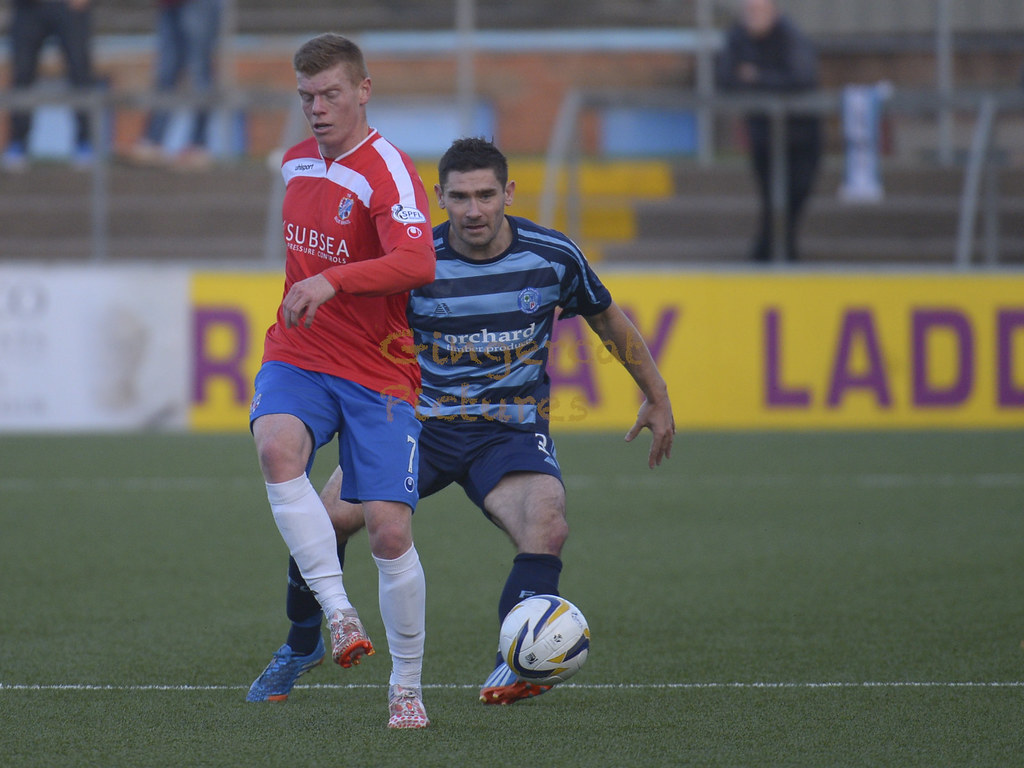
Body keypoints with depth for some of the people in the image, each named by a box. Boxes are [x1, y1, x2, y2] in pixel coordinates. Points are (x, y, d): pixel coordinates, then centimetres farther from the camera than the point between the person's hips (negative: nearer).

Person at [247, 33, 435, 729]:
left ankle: (407, 685, 10)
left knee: (390, 531, -8)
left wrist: (332, 282, -41)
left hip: (377, 374, -4)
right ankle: (338, 611, -28)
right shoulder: (295, 163, 11)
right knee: (277, 448, -30)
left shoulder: (389, 172, -11)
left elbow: (416, 262, -30)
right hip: (297, 359, 4)